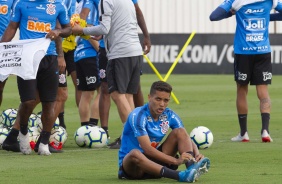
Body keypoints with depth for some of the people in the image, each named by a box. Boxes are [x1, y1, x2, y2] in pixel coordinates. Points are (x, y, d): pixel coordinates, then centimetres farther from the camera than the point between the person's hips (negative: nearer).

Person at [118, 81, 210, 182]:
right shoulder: (137, 116, -19)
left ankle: (191, 167, -34)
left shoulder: (169, 115, -1)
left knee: (180, 132, -8)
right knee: (135, 154, -41)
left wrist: (197, 154, -26)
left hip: (154, 161, 6)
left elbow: (187, 139, -2)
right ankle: (179, 175, -54)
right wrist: (175, 161, -35)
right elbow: (147, 149, -28)